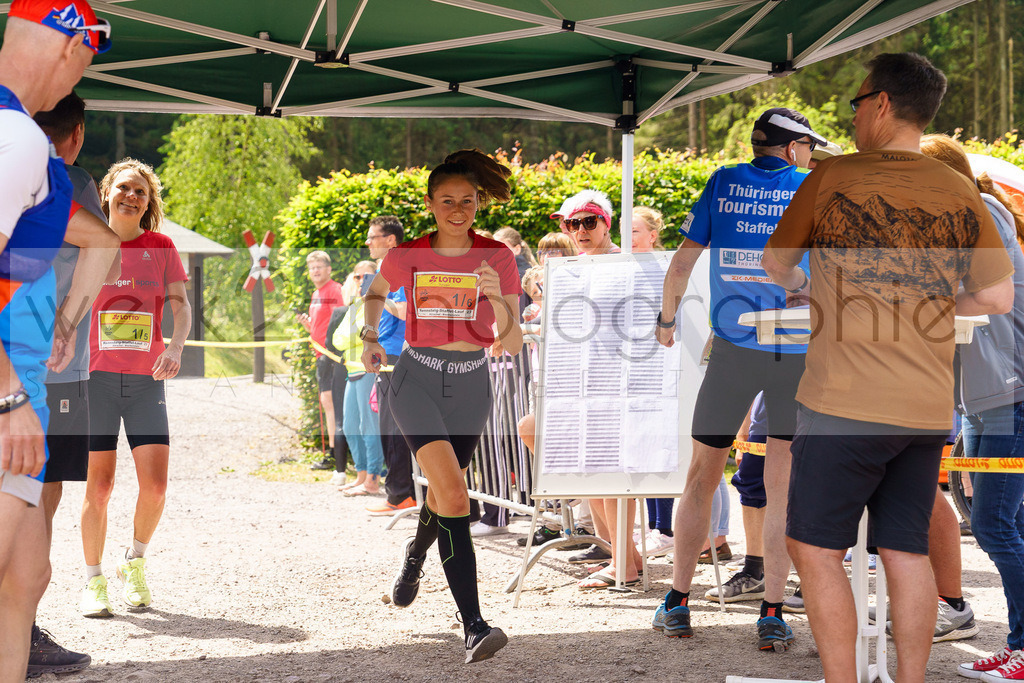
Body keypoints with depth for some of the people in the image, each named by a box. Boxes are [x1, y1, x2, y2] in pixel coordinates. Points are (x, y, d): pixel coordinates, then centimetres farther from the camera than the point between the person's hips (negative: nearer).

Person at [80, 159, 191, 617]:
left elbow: (180, 305, 2)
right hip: (97, 375, -1)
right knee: (99, 485, -3)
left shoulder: (160, 247, 7)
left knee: (155, 485, -7)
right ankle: (93, 582, 11)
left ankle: (134, 562, 18)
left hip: (147, 379, 1)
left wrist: (175, 347, -17)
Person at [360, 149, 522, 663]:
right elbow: (375, 293, 19)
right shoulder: (407, 257, -5)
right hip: (417, 378, -3)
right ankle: (474, 626, -25)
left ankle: (415, 557, 57)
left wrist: (497, 300, -25)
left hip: (470, 383, 3)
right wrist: (371, 339, 7)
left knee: (443, 492, 20)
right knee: (454, 494, -21)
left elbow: (513, 344, -9)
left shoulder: (497, 258, -5)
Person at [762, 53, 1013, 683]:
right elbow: (997, 298, 4)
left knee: (816, 549, 3)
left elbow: (776, 265, 8)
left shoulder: (832, 177, -5)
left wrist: (804, 283, 30)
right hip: (928, 410, 5)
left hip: (845, 405, -4)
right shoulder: (962, 194, 4)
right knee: (908, 553, 11)